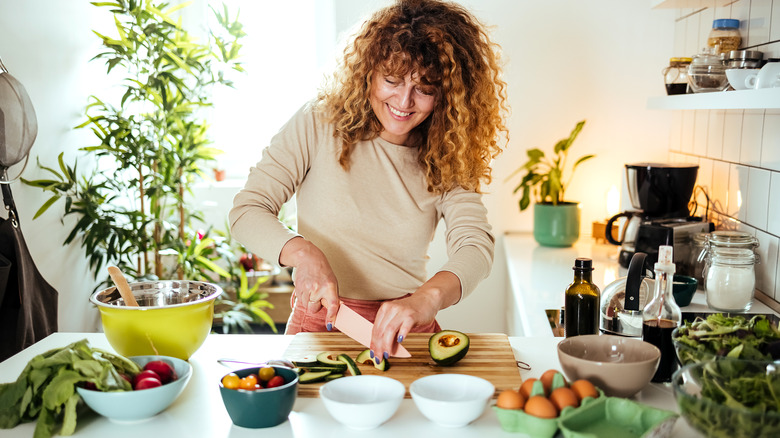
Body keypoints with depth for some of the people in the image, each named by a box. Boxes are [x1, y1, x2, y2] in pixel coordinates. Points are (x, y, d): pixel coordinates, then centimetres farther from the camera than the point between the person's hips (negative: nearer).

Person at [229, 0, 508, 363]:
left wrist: (429, 297, -35)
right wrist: (303, 252, -25)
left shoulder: (447, 159, 2)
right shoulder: (319, 125, -3)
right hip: (319, 323, -1)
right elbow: (247, 210, -4)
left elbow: (476, 244, -13)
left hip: (406, 332, 2)